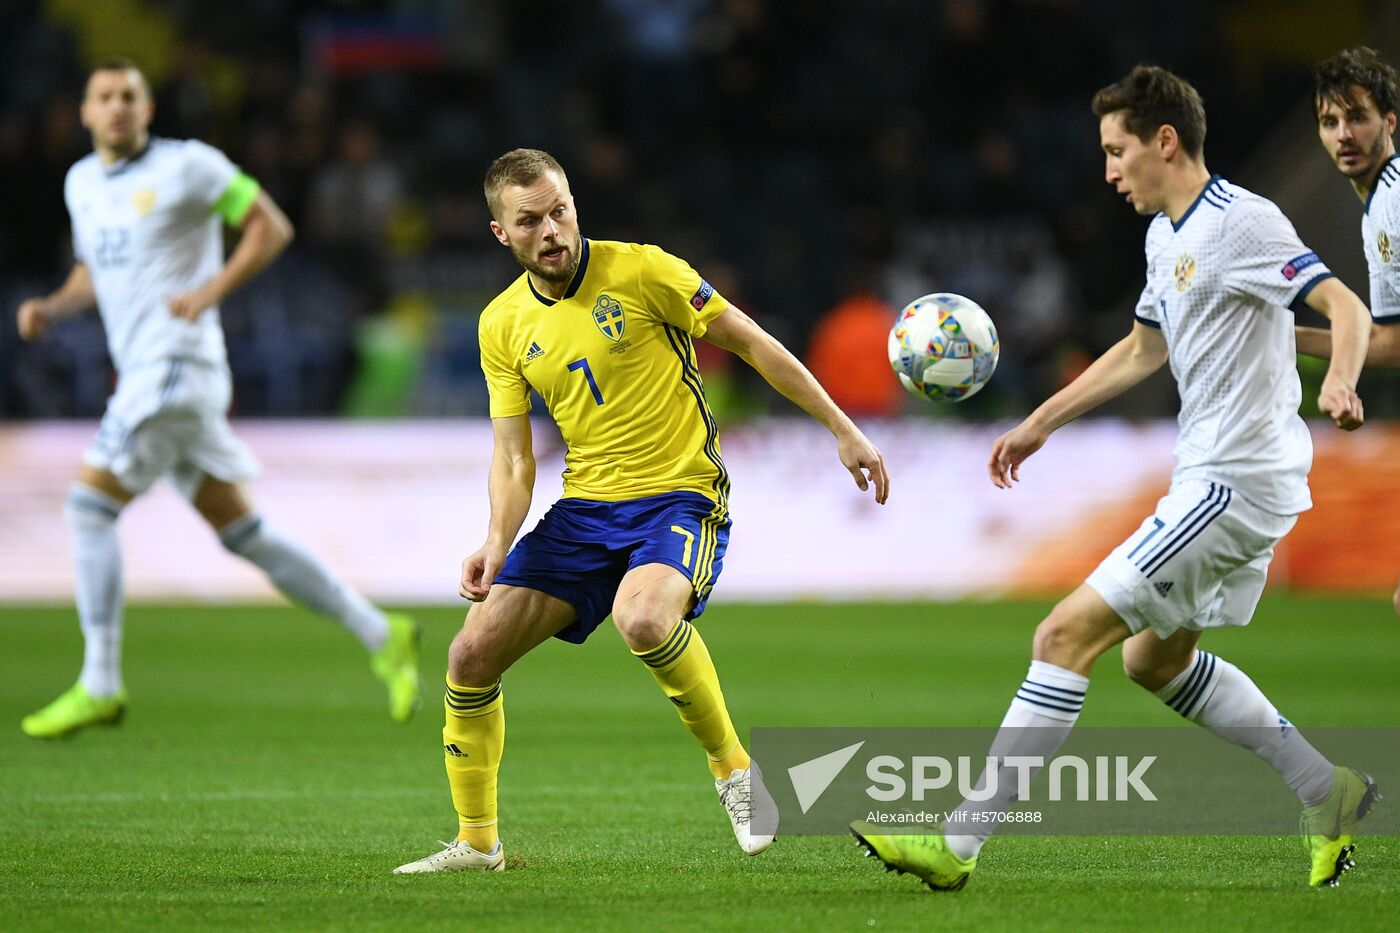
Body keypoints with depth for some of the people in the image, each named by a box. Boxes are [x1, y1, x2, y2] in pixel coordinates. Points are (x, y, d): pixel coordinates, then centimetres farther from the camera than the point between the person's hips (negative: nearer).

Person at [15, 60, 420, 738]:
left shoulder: (187, 165, -5)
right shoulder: (81, 183, 17)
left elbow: (272, 226, -3)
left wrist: (210, 290, -15)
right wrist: (50, 308, 8)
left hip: (178, 362, -8)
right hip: (140, 372, 8)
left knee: (88, 506, -12)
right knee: (241, 532, 8)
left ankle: (100, 686, -8)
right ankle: (380, 636, 13)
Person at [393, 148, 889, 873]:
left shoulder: (639, 271, -10)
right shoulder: (502, 325, 5)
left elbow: (751, 343, -3)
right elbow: (513, 458, 7)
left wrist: (843, 430, -3)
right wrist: (498, 541, -13)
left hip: (681, 494, -5)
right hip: (584, 508, 5)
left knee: (642, 618, -37)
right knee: (472, 654, -5)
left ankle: (732, 766, -14)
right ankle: (476, 842, 12)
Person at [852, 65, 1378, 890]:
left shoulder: (1240, 222, -15)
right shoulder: (1167, 236, 15)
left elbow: (1346, 306, -23)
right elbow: (1143, 350, 30)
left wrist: (1338, 384, -43)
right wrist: (1040, 423, 30)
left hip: (1235, 485, -11)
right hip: (1213, 476, 11)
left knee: (1067, 635, -12)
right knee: (1156, 659, 22)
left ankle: (960, 844, -12)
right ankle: (1328, 794, 26)